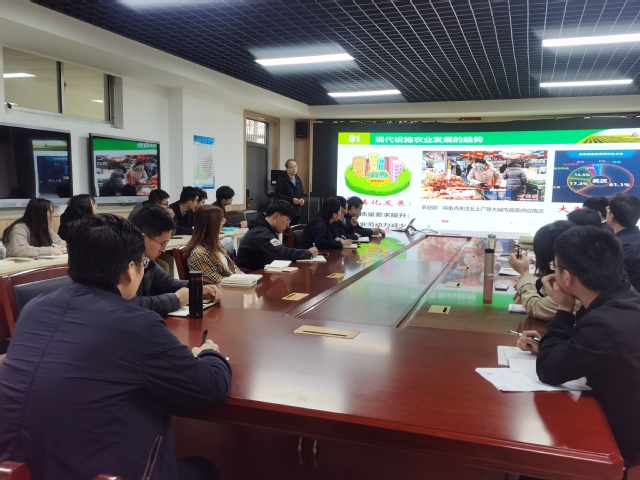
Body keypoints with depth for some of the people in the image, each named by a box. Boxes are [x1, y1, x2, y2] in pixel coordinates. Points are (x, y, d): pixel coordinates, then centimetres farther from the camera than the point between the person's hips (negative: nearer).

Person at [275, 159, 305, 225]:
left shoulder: (298, 180, 18)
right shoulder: (281, 180, -6)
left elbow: (302, 194, 23)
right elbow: (278, 195, -14)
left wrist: (302, 199, -1)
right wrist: (292, 200, -21)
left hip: (297, 212, 7)